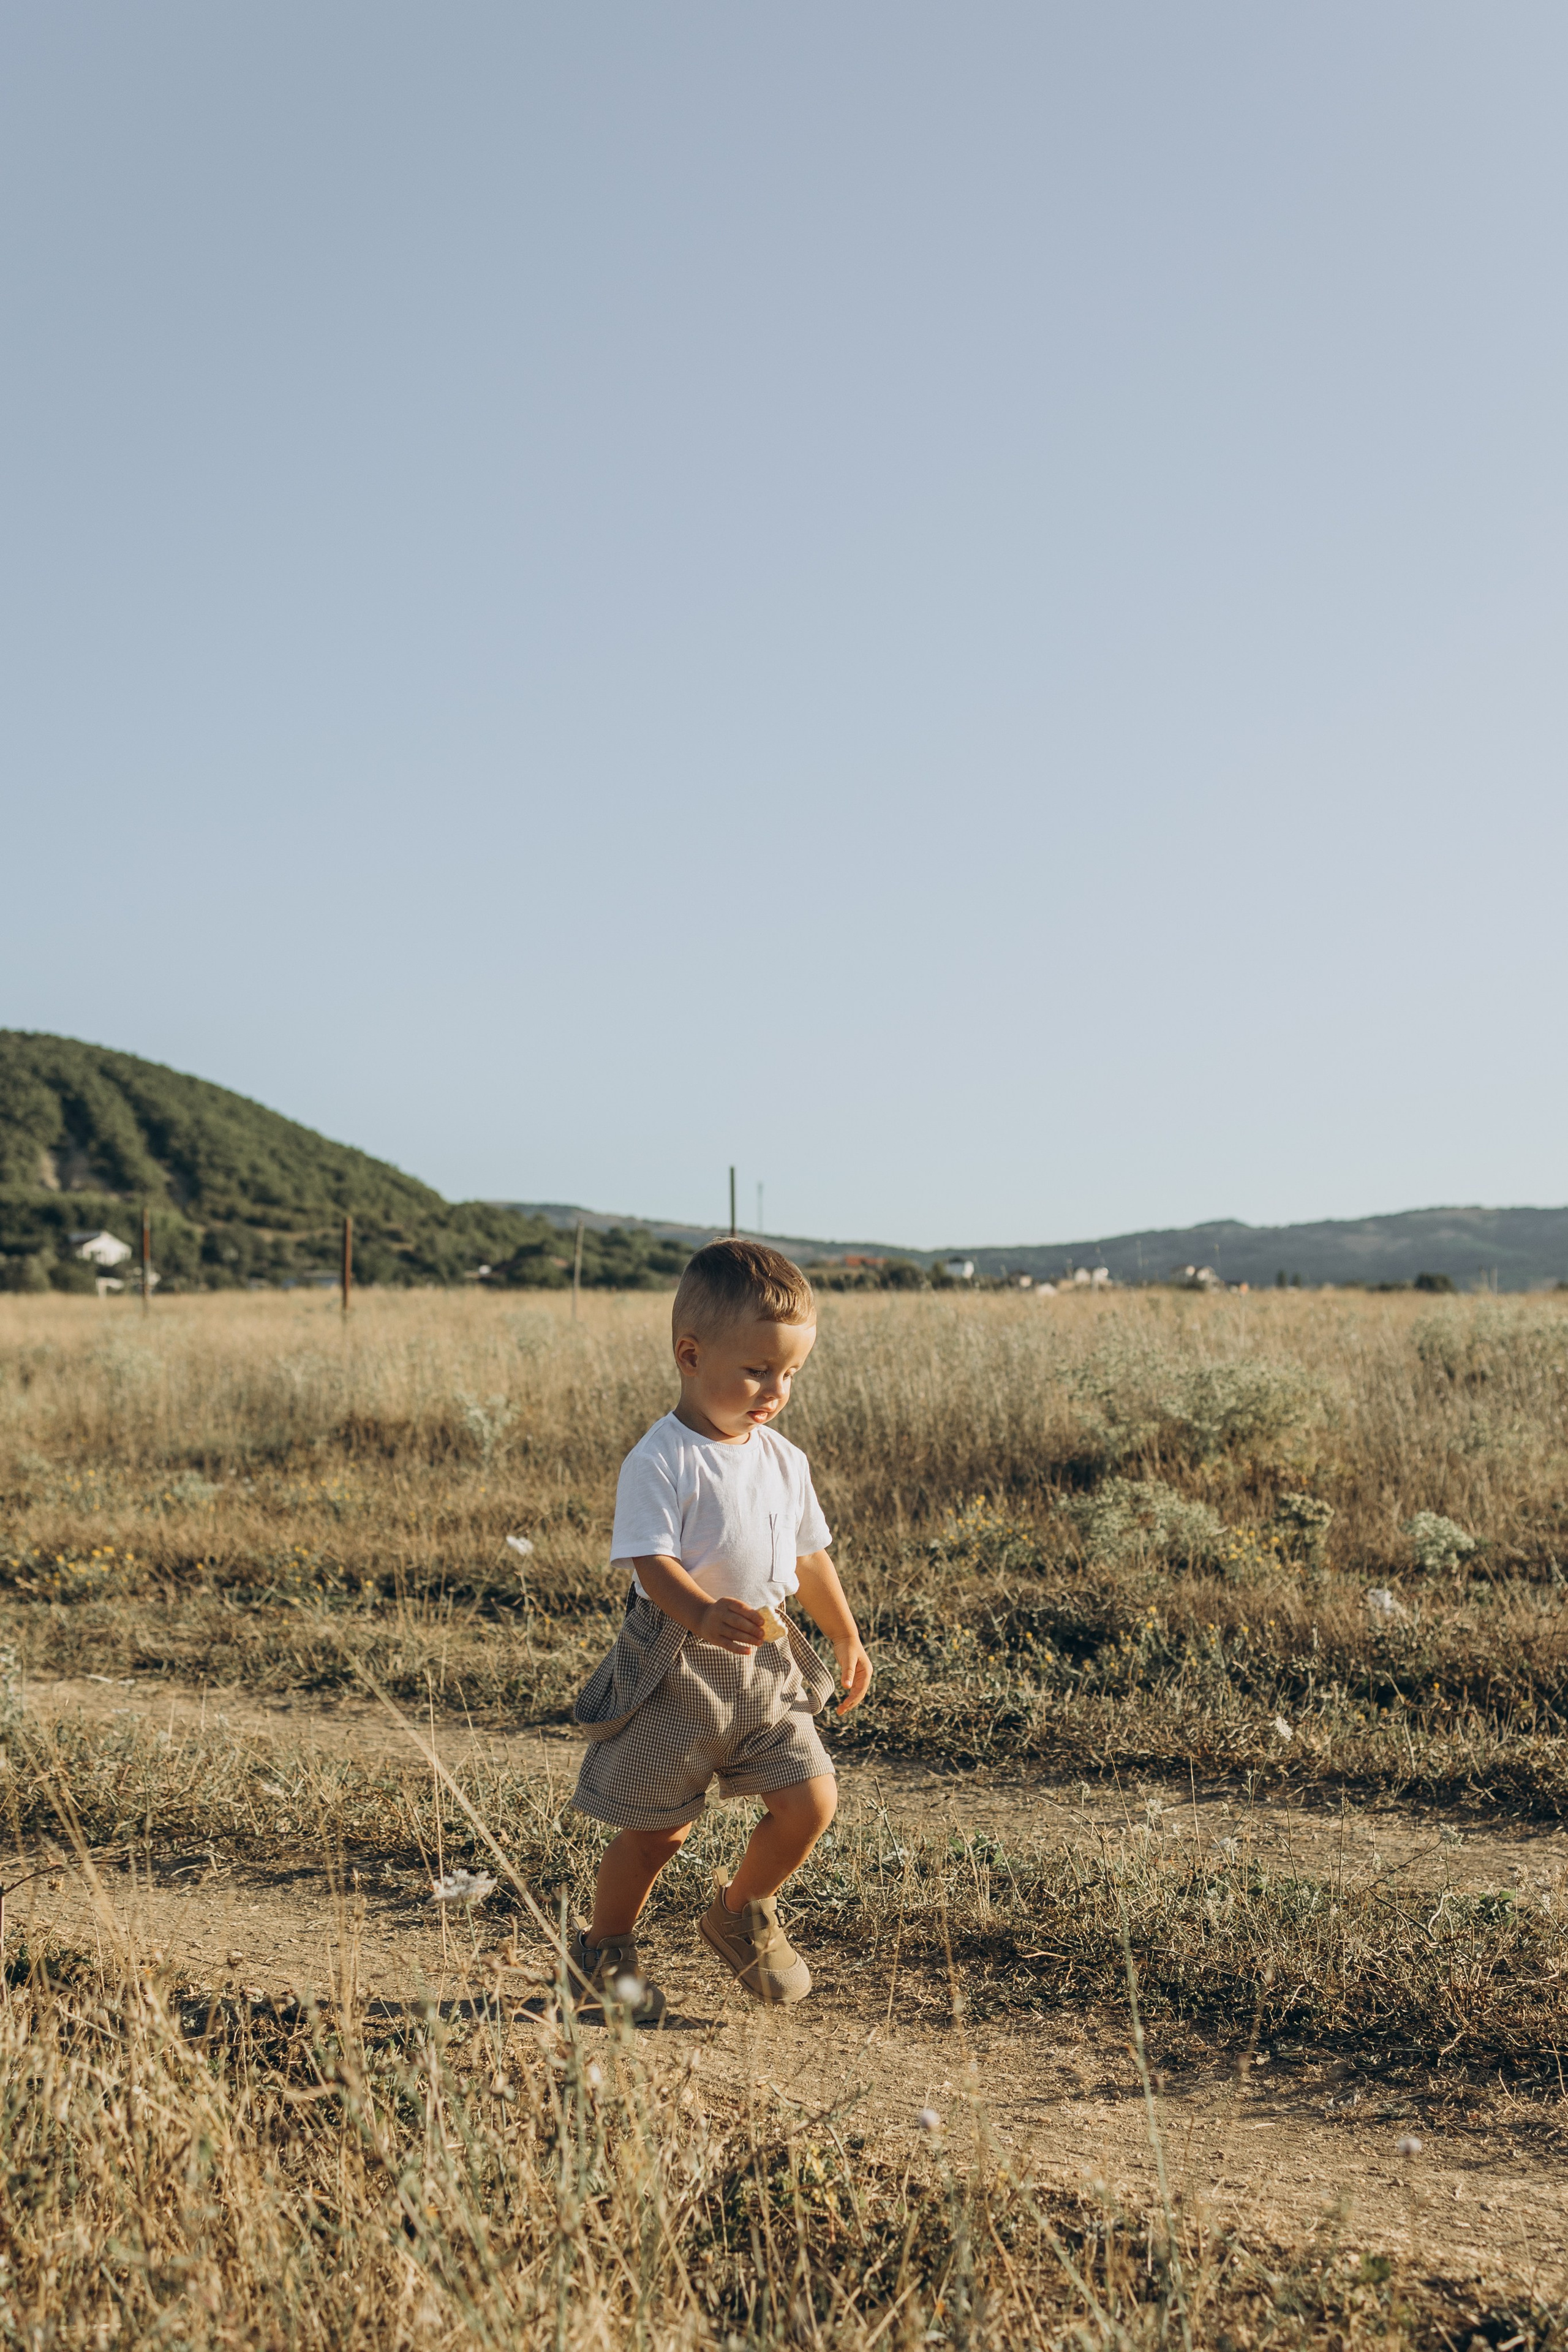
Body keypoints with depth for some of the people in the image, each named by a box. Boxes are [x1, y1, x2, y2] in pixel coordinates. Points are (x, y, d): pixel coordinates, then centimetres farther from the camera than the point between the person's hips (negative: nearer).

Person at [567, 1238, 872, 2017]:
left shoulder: (784, 1460, 6)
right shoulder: (660, 1461, -16)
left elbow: (809, 1554, 19)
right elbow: (651, 1562, -25)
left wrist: (846, 1638, 26)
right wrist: (702, 1616, -43)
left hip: (767, 1661, 6)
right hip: (675, 1667, -6)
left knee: (810, 1801, -1)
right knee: (656, 1829, 5)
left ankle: (741, 1910, 26)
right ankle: (603, 1949, 30)